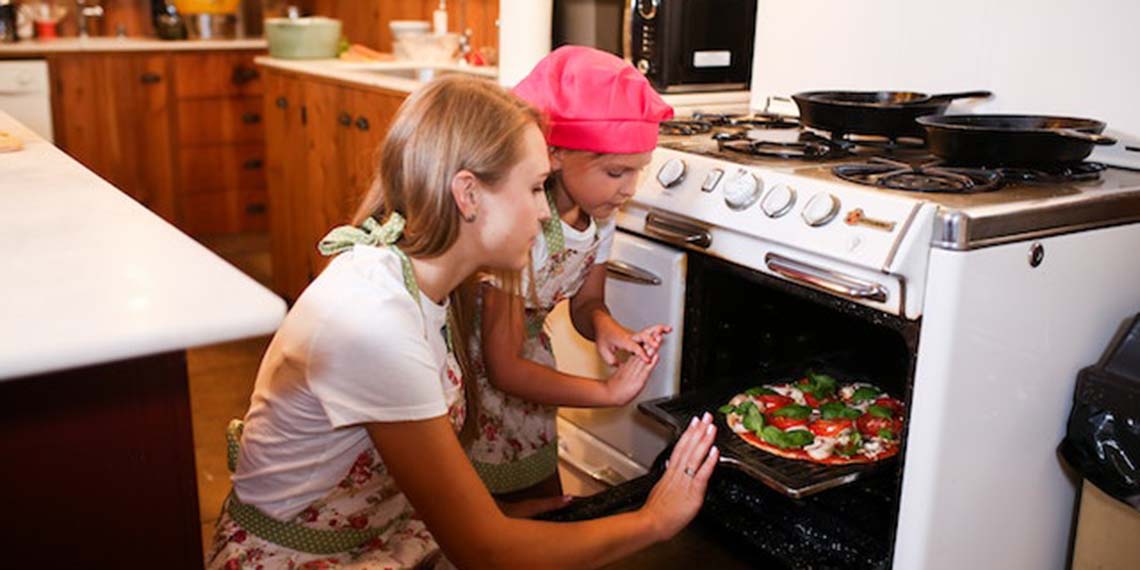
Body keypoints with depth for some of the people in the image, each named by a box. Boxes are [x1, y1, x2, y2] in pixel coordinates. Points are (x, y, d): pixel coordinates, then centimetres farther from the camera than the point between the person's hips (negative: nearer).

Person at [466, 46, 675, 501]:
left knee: (546, 510, 13)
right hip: (473, 366, -7)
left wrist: (603, 325, -21)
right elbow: (503, 368, -28)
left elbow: (585, 304, 3)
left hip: (525, 354, 7)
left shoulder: (598, 210, -11)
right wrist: (610, 392, -26)